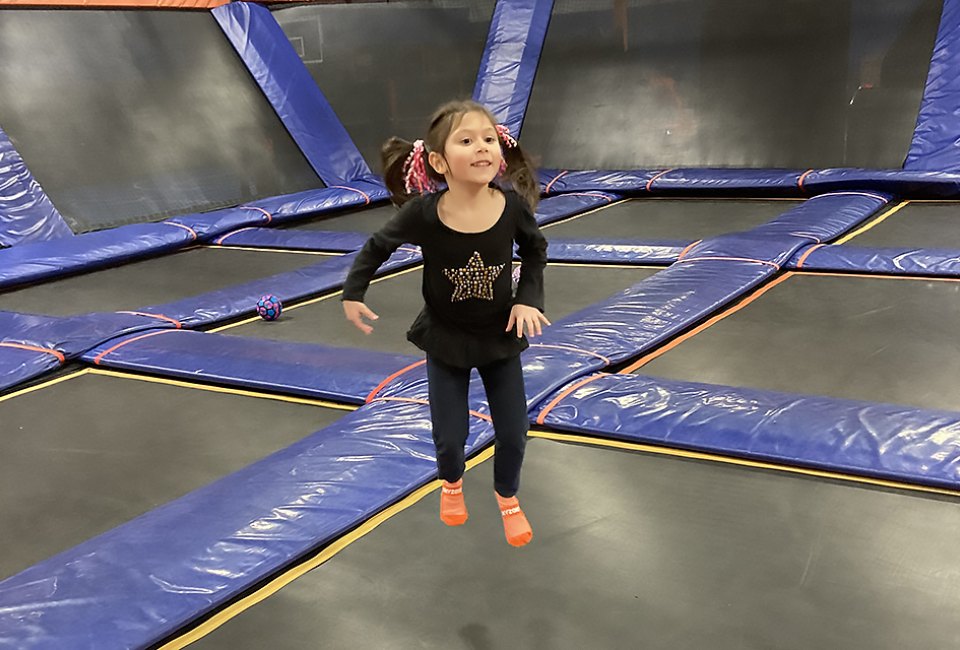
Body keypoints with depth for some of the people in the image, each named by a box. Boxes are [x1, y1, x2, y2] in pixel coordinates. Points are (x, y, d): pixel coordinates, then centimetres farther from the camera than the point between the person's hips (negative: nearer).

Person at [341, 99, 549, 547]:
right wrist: (353, 293, -9)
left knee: (513, 432, 6)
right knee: (450, 435, 4)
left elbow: (535, 250, 0)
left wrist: (529, 299, -11)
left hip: (500, 336, 1)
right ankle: (452, 484, 42)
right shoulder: (423, 213, -26)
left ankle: (507, 497, 39)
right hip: (445, 339, -1)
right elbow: (378, 246, -6)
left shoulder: (513, 204, -22)